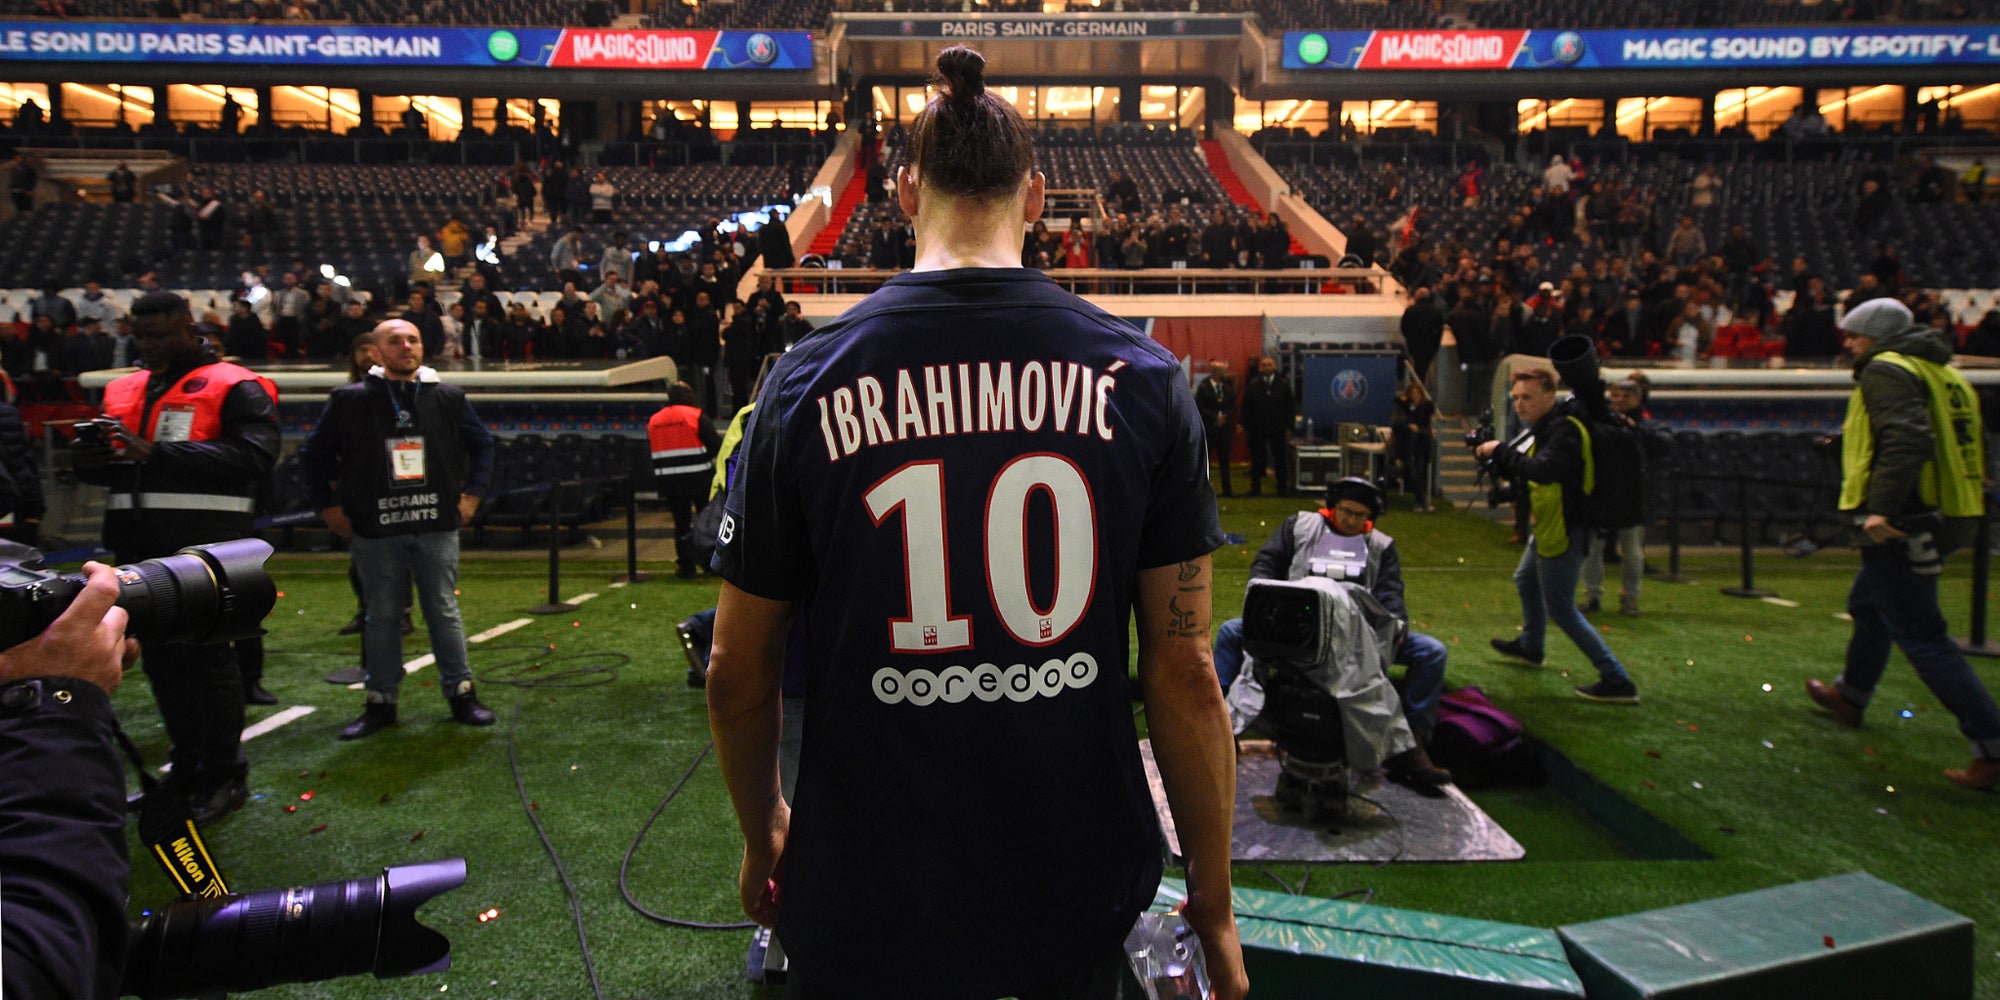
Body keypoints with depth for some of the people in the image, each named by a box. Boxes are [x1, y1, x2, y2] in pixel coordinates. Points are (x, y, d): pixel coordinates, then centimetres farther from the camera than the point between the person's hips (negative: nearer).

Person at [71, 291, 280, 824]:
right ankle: (187, 768, 25)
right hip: (139, 543, 7)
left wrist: (157, 453, -24)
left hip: (204, 544, -7)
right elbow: (107, 465, 22)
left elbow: (254, 454, -19)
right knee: (161, 656, 12)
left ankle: (225, 775, 8)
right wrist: (89, 458, -3)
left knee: (208, 654, -3)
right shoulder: (123, 391, 18)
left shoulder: (234, 387, -4)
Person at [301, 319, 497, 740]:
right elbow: (314, 456, 9)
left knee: (444, 612, 5)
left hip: (436, 527, 1)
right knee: (382, 617, 7)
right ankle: (381, 702, 17)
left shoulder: (447, 398, 4)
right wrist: (329, 507, 4)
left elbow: (482, 443, 16)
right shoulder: (351, 400, 0)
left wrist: (471, 493, 8)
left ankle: (461, 693, 13)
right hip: (376, 530, 0)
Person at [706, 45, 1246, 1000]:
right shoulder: (1142, 378, -8)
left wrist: (762, 835, 16)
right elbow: (1184, 672, -7)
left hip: (868, 907, 0)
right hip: (1084, 896, 1)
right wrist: (1213, 903, 6)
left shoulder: (805, 382, -9)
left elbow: (739, 676, -3)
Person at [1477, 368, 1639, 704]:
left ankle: (1617, 681, -2)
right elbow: (1520, 472, 13)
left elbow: (1541, 470, -38)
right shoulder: (1544, 429, 9)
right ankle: (1530, 646, 51)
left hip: (1563, 532, -11)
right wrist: (1494, 456, -4)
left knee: (1560, 608, -6)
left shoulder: (1564, 431, -23)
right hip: (1546, 528, 11)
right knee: (1526, 581, 29)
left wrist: (1500, 450, -29)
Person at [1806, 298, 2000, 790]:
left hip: (1900, 525, -11)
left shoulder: (1886, 371, -11)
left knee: (1921, 634, -8)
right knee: (1870, 606, 27)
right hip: (1941, 519, 11)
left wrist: (1883, 506, -31)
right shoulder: (1941, 372, 18)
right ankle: (1850, 696, 44)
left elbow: (1909, 438, -27)